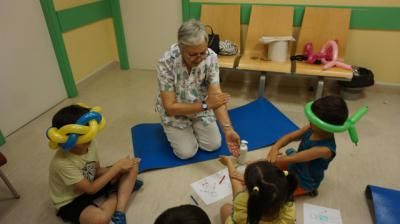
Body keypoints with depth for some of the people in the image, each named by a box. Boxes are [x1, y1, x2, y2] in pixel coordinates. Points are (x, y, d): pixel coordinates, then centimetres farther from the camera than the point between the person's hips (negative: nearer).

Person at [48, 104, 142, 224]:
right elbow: (90, 189, -25)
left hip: (89, 183, 7)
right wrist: (117, 167, -24)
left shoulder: (88, 145, -14)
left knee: (131, 167, -6)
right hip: (70, 202, -7)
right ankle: (120, 190, -6)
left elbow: (97, 171, -1)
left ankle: (119, 212, -16)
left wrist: (120, 168, -20)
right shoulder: (62, 163, -33)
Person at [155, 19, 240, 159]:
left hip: (200, 107, 3)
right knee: (187, 153, -9)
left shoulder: (211, 57, -25)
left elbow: (216, 96, -29)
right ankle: (171, 130, 21)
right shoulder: (166, 62, -33)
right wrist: (206, 105, -34)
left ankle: (193, 126, 26)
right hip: (174, 112, -2)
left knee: (214, 145, -2)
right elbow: (170, 107, -29)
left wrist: (228, 130, -42)